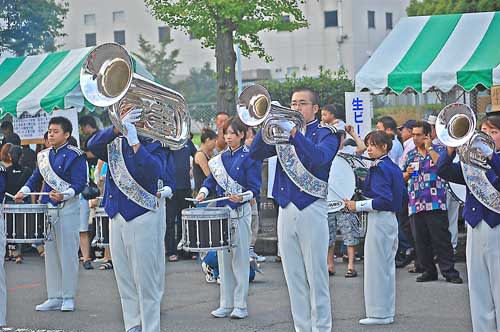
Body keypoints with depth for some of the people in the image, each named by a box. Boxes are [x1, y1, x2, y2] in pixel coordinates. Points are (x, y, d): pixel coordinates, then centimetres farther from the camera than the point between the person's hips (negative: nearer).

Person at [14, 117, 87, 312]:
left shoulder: (74, 156, -8)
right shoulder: (44, 155, 13)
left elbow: (79, 184, -14)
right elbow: (36, 178, 18)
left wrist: (64, 195, -30)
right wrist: (24, 191, 1)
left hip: (67, 209, -7)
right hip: (47, 208, 7)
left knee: (68, 254, -2)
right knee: (50, 254, 9)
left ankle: (68, 298, 5)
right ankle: (54, 297, 15)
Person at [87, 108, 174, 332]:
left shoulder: (155, 144, -3)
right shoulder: (115, 143, 10)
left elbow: (153, 171, -21)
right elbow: (92, 146, -9)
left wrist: (134, 141, -24)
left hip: (144, 218, -5)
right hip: (117, 217, 5)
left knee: (147, 281, -3)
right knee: (125, 281, 10)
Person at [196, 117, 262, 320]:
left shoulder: (249, 158, -6)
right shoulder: (220, 157, 12)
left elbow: (254, 189, -10)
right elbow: (212, 178, 16)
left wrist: (242, 197, -29)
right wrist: (204, 191, -4)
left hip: (241, 212, -6)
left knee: (240, 258, -3)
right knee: (223, 258, 8)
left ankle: (240, 305, 1)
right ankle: (226, 304, 15)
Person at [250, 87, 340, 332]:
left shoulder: (326, 133, 1)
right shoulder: (282, 131, 15)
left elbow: (319, 157, -21)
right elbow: (255, 153, 2)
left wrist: (292, 131, -28)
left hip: (312, 209, -5)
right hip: (286, 209, 5)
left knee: (316, 276, -3)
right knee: (294, 277, 8)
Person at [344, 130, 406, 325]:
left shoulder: (379, 168, -15)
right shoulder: (393, 167, 12)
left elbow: (383, 200, -23)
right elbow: (402, 199, 17)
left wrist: (358, 206, -18)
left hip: (379, 220, -9)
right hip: (391, 220, 10)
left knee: (376, 267, -2)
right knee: (387, 267, 14)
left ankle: (379, 313, 2)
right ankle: (387, 312, 20)